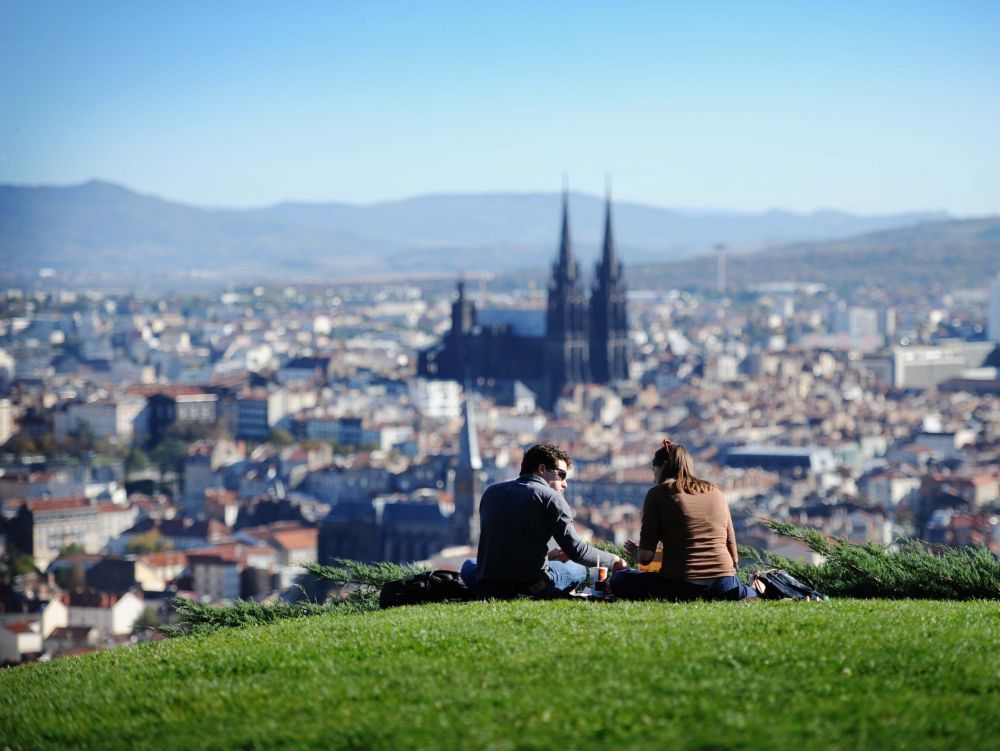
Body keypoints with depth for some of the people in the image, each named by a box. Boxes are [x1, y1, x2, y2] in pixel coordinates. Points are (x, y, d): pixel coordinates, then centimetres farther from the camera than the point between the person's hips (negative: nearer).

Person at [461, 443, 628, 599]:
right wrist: (613, 561, 9)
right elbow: (575, 549, -7)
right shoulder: (551, 497, -2)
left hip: (488, 589, 3)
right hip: (531, 587, -3)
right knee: (578, 569, 25)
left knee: (469, 565, 38)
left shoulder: (492, 492, 14)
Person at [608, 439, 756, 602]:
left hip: (681, 588, -5)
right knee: (750, 594, 38)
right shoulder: (716, 492, 15)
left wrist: (636, 553, 21)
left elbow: (645, 556, -2)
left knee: (618, 581, 17)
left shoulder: (658, 493, 3)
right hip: (723, 587, 5)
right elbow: (733, 556, 14)